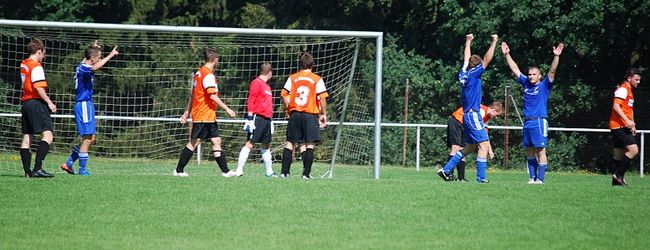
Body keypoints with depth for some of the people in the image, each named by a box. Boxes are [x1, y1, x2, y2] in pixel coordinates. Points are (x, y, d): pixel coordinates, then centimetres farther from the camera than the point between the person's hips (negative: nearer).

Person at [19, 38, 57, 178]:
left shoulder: (23, 65, 14)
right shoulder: (36, 67, -11)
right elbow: (39, 88, -18)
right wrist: (49, 103, -13)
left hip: (25, 102, 10)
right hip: (36, 103, -10)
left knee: (27, 137, 9)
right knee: (47, 135, -14)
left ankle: (27, 170, 9)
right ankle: (37, 168, -25)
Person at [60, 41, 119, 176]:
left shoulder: (82, 67, 13)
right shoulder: (83, 69, -16)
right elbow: (94, 68, -39)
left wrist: (94, 49, 50)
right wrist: (110, 56, -38)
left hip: (86, 105, 10)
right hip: (84, 105, -10)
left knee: (91, 138, 14)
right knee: (87, 138, -7)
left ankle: (69, 163, 17)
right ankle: (82, 169, -3)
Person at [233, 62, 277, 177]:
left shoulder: (267, 86, 20)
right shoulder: (256, 83, -7)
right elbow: (251, 101, -13)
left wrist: (270, 119, 23)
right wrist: (250, 117, -18)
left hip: (267, 119, 9)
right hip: (257, 118, -9)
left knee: (266, 145, 12)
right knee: (250, 144, -11)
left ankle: (269, 172, 17)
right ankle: (239, 170, -12)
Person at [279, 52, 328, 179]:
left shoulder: (293, 78, 5)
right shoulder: (317, 79, -2)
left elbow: (284, 95, 1)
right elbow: (322, 98, -7)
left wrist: (289, 109, 11)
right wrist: (324, 114, 2)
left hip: (295, 113, 2)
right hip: (311, 115, -2)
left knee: (290, 143, 8)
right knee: (309, 144, 1)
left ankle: (284, 171, 6)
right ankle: (306, 173, -3)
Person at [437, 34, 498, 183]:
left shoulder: (464, 73, 10)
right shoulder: (473, 74, -11)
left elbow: (466, 58, 27)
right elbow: (487, 60, -15)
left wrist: (468, 42, 39)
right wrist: (494, 42, -10)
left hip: (468, 115, 9)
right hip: (473, 115, -9)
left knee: (470, 147, 14)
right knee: (484, 144, -10)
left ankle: (446, 170, 14)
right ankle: (481, 178, -16)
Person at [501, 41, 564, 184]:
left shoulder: (544, 86, 1)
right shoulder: (526, 84, 14)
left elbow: (552, 71, -11)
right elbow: (514, 69, 18)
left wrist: (556, 56, -23)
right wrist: (507, 54, 16)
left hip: (539, 122, -6)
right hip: (527, 122, 6)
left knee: (540, 151, -7)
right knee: (529, 151, 7)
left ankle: (540, 179, -8)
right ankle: (532, 177, 12)